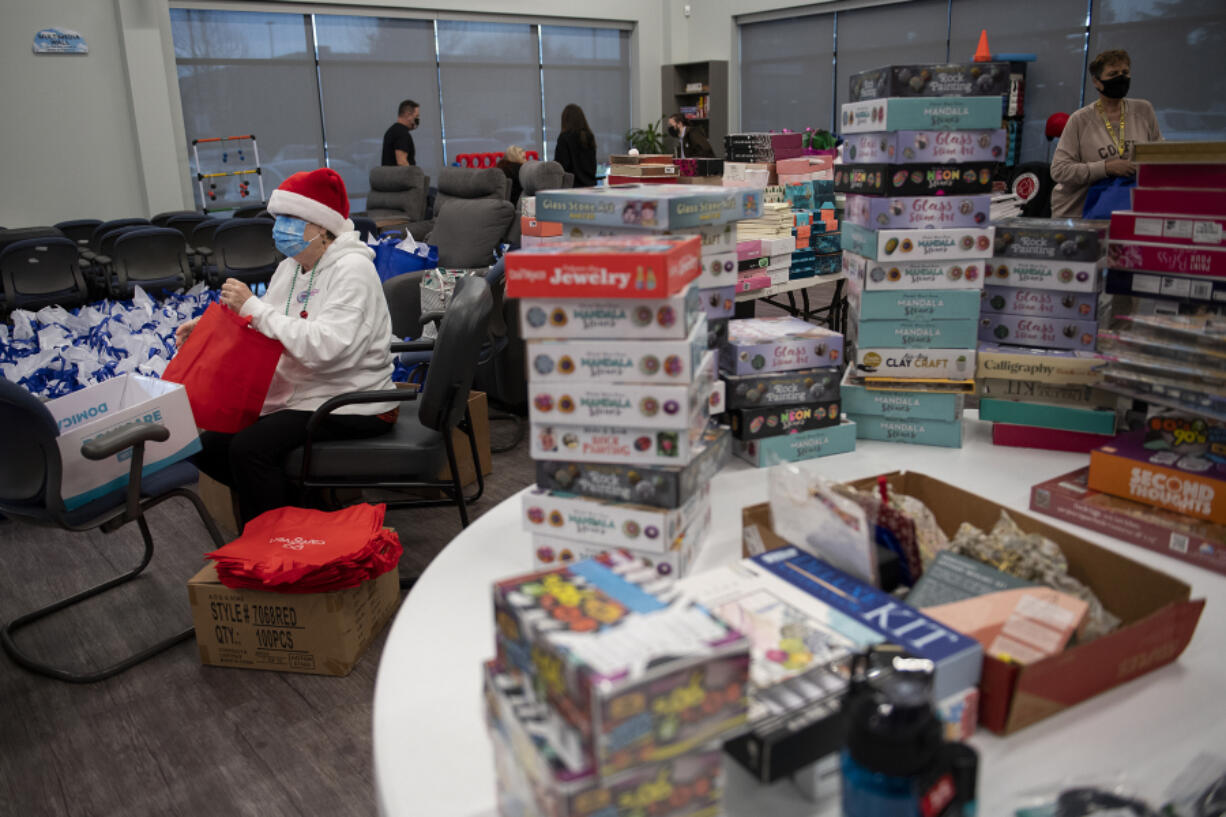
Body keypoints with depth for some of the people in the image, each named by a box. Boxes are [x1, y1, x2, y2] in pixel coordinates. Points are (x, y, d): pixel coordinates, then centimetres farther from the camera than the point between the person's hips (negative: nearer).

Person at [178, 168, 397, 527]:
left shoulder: (352, 269, -16)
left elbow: (325, 346, -29)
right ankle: (296, 506, 14)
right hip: (295, 396, 9)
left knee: (250, 448, -25)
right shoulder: (289, 268, 11)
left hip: (350, 407, -9)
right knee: (211, 445, 1)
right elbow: (261, 333, 19)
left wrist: (253, 307, -24)